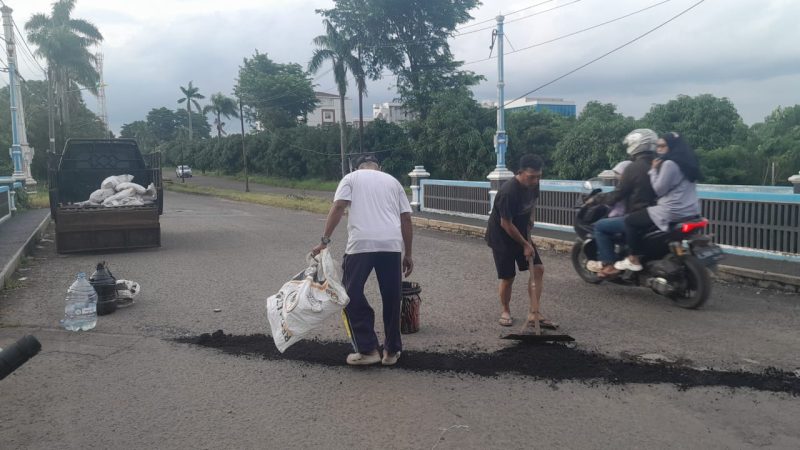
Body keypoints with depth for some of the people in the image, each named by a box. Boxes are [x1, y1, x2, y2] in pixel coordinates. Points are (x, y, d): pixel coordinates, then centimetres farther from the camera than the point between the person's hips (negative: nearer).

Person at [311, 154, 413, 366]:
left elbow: (338, 207, -1)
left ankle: (367, 350, 8)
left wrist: (324, 240, -1)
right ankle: (392, 351, 22)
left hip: (361, 244, -3)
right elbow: (406, 218, 17)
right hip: (392, 245, 3)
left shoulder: (351, 177, 15)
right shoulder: (392, 181, 23)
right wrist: (408, 254, 20)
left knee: (352, 295, 10)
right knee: (392, 298, 14)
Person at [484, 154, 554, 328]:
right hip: (501, 237, -7)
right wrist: (525, 245, -19)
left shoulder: (533, 185, -8)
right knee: (508, 277, 0)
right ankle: (505, 311, 25)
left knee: (538, 269, -2)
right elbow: (506, 224, -25)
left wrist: (529, 226, 1)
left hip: (521, 233, 7)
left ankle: (532, 314, 4)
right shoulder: (508, 192, -31)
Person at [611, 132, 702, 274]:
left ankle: (634, 260, 4)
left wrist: (654, 170, -3)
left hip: (674, 212, -10)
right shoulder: (686, 161, 14)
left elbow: (659, 190, -12)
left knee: (630, 221, 0)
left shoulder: (669, 164, -17)